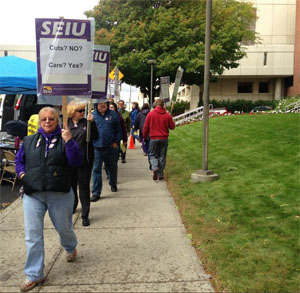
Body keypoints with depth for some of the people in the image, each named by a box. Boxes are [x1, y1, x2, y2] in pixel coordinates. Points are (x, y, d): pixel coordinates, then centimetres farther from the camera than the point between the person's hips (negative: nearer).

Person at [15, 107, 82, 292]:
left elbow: (76, 162, -10)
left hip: (60, 194, -2)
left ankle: (71, 248, 49)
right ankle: (34, 275, 16)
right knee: (33, 235, 2)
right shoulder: (29, 141, 10)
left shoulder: (64, 139, 0)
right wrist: (22, 174, 0)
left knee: (64, 228, 14)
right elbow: (19, 160, 19)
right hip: (33, 195, 2)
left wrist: (69, 142, -21)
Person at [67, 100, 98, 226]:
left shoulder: (86, 122, -1)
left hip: (85, 160, -1)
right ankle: (72, 206, 42)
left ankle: (85, 215, 7)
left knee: (84, 186, 1)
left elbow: (95, 137, -10)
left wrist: (91, 122, -19)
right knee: (71, 184, 16)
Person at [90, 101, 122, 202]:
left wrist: (116, 142, -2)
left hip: (110, 147, 1)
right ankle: (96, 192, 3)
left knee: (112, 167, 17)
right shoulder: (92, 115, 4)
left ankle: (113, 185, 41)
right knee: (96, 169, -3)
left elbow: (118, 130, 5)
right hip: (97, 147, -1)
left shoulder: (113, 114, 3)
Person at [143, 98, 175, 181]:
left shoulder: (150, 114, -4)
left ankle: (155, 168, -15)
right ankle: (160, 174, 11)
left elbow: (146, 127, 0)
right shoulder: (167, 115, -2)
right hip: (164, 139, 1)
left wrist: (144, 136, 14)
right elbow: (172, 126, 4)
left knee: (153, 155, 12)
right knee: (162, 156, 9)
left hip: (154, 138, -1)